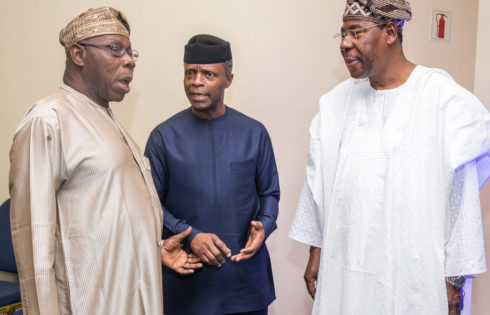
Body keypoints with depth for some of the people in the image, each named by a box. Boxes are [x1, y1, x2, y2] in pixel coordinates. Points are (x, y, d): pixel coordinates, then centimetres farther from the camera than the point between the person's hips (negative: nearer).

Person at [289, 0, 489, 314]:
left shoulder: (444, 98, -11)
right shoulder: (338, 101, 3)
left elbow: (461, 197, -9)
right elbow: (319, 181, 8)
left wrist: (454, 279, -7)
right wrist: (316, 252, 10)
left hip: (414, 276, -4)